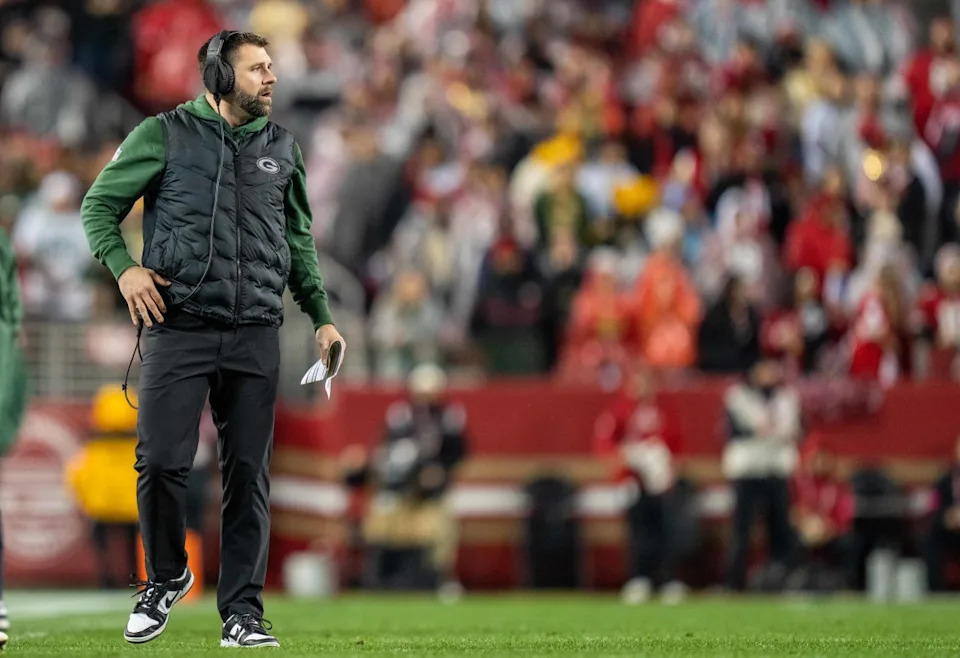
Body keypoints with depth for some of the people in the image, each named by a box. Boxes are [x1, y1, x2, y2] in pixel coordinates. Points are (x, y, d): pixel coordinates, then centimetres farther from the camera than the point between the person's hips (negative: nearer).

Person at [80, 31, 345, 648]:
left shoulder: (282, 147, 13)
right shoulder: (165, 134, 2)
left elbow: (299, 240, 22)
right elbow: (100, 205, 7)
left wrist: (322, 317, 14)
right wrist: (124, 266, -9)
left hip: (256, 337, 3)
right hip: (179, 329, -3)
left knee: (249, 474, 1)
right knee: (162, 463, -8)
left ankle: (243, 610, 8)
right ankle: (166, 577, 17)